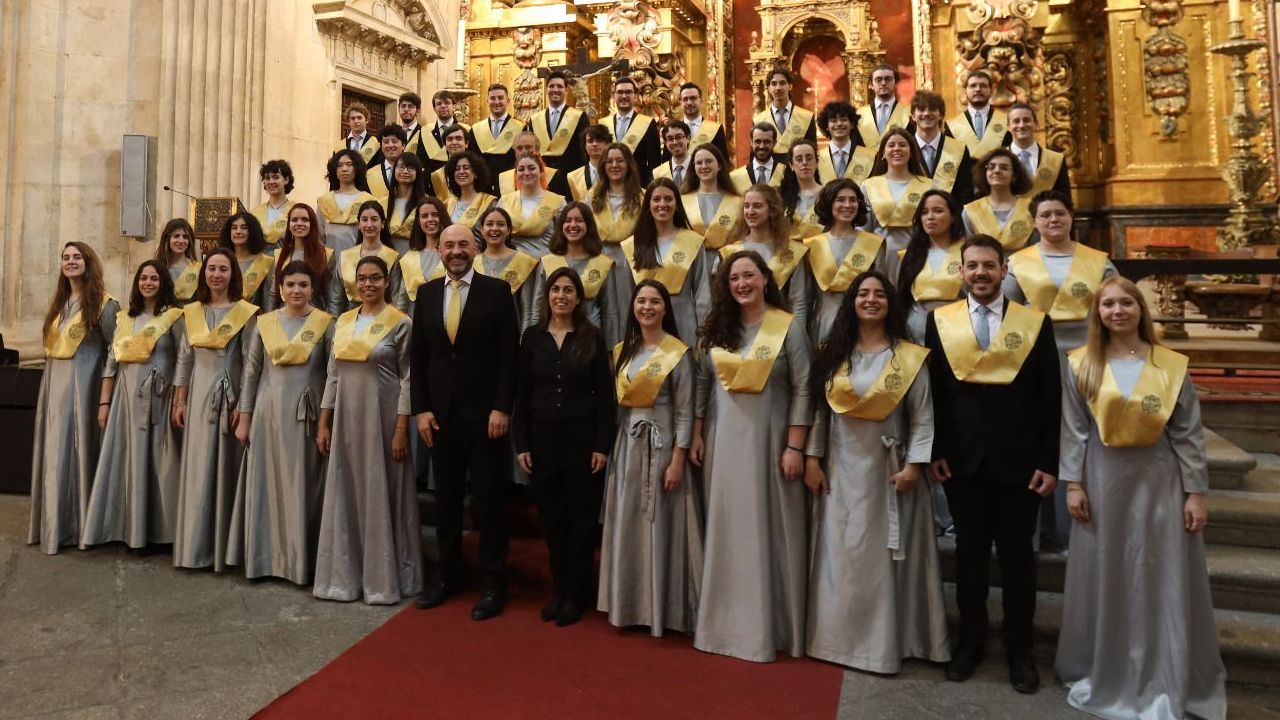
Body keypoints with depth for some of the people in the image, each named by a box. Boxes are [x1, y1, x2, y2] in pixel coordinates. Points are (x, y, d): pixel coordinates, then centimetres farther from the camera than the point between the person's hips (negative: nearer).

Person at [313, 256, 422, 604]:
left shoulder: (400, 323, -5)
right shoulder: (343, 321, 10)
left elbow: (407, 379, -8)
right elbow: (333, 374, 12)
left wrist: (402, 429, -12)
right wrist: (323, 423, 8)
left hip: (382, 416, -5)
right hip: (346, 417, 5)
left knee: (382, 494, 2)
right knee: (345, 495, 9)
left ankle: (383, 578, 14)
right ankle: (345, 575, 21)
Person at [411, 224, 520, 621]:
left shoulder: (497, 291, -3)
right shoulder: (427, 293, 8)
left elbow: (509, 355, -6)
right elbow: (418, 357, 9)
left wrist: (502, 408, -12)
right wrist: (421, 408, 2)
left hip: (484, 413, -4)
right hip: (440, 413, 4)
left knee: (487, 499, 4)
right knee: (445, 498, 12)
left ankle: (493, 582, 16)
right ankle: (447, 574, 27)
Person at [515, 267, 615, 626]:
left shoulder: (592, 337, -1)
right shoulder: (533, 336, 4)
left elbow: (604, 394, -3)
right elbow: (522, 392, 4)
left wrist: (602, 445, -8)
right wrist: (521, 444, -1)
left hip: (582, 436, -2)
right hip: (543, 436, 2)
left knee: (581, 516, 6)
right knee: (550, 516, 10)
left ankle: (576, 593, 20)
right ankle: (558, 589, 25)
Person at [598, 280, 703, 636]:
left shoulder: (678, 353, -6)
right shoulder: (622, 351, 10)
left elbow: (684, 412, -8)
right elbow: (615, 402, 11)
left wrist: (677, 461, -13)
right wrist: (610, 446, 5)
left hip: (661, 444, -5)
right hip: (626, 444, 5)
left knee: (658, 525, 2)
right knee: (626, 525, 9)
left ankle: (661, 608, 16)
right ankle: (627, 604, 22)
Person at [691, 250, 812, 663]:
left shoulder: (788, 328, -4)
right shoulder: (717, 328, 8)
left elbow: (802, 391, -7)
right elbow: (702, 385, 11)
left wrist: (794, 447, -11)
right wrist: (696, 436, 7)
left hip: (767, 439, -3)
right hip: (722, 439, 4)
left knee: (767, 528, 3)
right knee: (724, 529, 10)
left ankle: (767, 623, 17)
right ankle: (725, 620, 24)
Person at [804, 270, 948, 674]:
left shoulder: (909, 357, -3)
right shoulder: (832, 353, 5)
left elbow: (922, 417, -4)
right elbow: (820, 409, 5)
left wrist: (913, 465, -12)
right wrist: (812, 458, 0)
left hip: (887, 467, -2)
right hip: (841, 467, 3)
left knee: (884, 556, 5)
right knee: (840, 555, 8)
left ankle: (885, 640, 19)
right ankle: (840, 635, 22)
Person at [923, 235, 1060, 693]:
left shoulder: (1035, 322, 0)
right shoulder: (939, 320, 2)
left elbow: (1050, 399, -1)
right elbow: (932, 392, 3)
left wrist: (1049, 462, -5)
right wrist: (933, 452, -3)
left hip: (1018, 460, -1)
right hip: (961, 459, 1)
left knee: (1017, 555, 10)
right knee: (969, 552, 13)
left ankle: (1019, 648, 27)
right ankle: (971, 640, 28)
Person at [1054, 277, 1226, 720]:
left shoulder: (1171, 365, -1)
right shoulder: (1081, 365, -1)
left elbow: (1188, 434, 0)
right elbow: (1073, 430, -1)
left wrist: (1195, 492, -2)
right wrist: (1073, 483, -5)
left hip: (1159, 482, 0)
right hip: (1103, 480, 0)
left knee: (1165, 581, 7)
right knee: (1105, 580, 10)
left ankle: (1170, 681, 26)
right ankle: (1105, 674, 28)